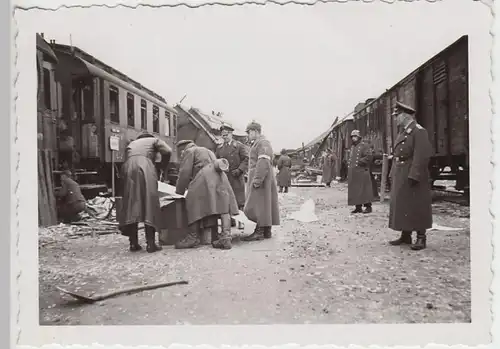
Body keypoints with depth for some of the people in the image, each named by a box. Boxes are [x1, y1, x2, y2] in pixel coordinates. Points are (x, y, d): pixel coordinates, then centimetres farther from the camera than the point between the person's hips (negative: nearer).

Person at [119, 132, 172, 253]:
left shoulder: (131, 144, 37)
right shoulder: (154, 140, 24)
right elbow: (167, 151, 7)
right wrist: (163, 167, 20)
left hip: (128, 168, 4)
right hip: (145, 167, -4)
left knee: (131, 205, 5)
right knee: (149, 204, -4)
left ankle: (133, 243, 3)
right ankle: (150, 243, -9)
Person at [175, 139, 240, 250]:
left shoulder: (189, 151, 12)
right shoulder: (207, 150, 37)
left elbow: (185, 173, 4)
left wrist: (179, 191, 14)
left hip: (206, 177, -7)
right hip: (220, 176, 8)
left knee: (195, 206, 1)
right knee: (222, 205, -2)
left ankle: (193, 237, 3)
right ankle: (226, 237, -13)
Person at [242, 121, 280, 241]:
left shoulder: (263, 143, -11)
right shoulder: (257, 143, 21)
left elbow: (264, 163, -22)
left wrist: (257, 180, -25)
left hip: (261, 179, -10)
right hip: (260, 179, 10)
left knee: (259, 205, -9)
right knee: (264, 205, 10)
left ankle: (259, 232, -6)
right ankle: (267, 231, 15)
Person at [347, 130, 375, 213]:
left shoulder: (364, 146, -3)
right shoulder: (352, 147, 19)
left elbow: (368, 157, -13)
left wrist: (359, 162, -15)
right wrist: (349, 163, 11)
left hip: (362, 171, -7)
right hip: (353, 173, 7)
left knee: (364, 189, -5)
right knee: (354, 190, 6)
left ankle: (368, 206, 2)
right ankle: (358, 207, 13)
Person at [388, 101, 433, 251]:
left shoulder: (419, 131, -10)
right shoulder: (402, 132, 17)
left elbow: (422, 155, -19)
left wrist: (413, 176, -24)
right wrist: (393, 174, 13)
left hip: (413, 176, -9)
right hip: (400, 176, 9)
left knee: (416, 207, -3)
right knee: (402, 206, 12)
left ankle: (421, 238, 6)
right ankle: (405, 235, 21)